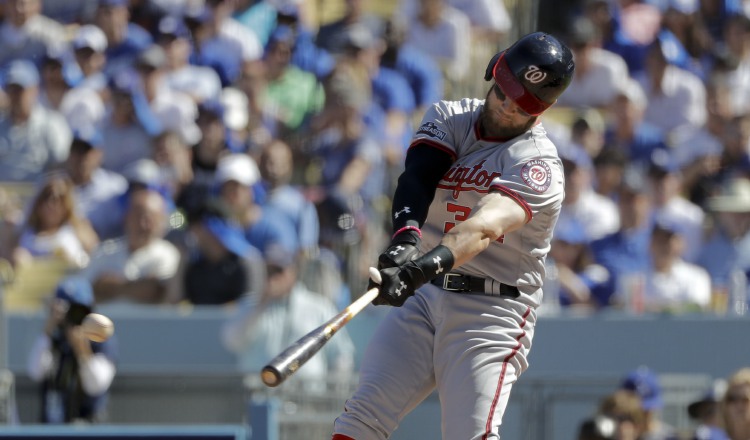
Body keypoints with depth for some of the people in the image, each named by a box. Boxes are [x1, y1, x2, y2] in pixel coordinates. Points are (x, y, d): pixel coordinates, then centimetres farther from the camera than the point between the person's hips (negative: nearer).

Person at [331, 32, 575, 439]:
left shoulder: (539, 164, -10)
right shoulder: (450, 118, 6)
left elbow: (487, 226, -29)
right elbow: (416, 179, -13)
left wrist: (430, 263, -48)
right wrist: (406, 234, -36)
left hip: (493, 315, -5)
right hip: (424, 298, 5)